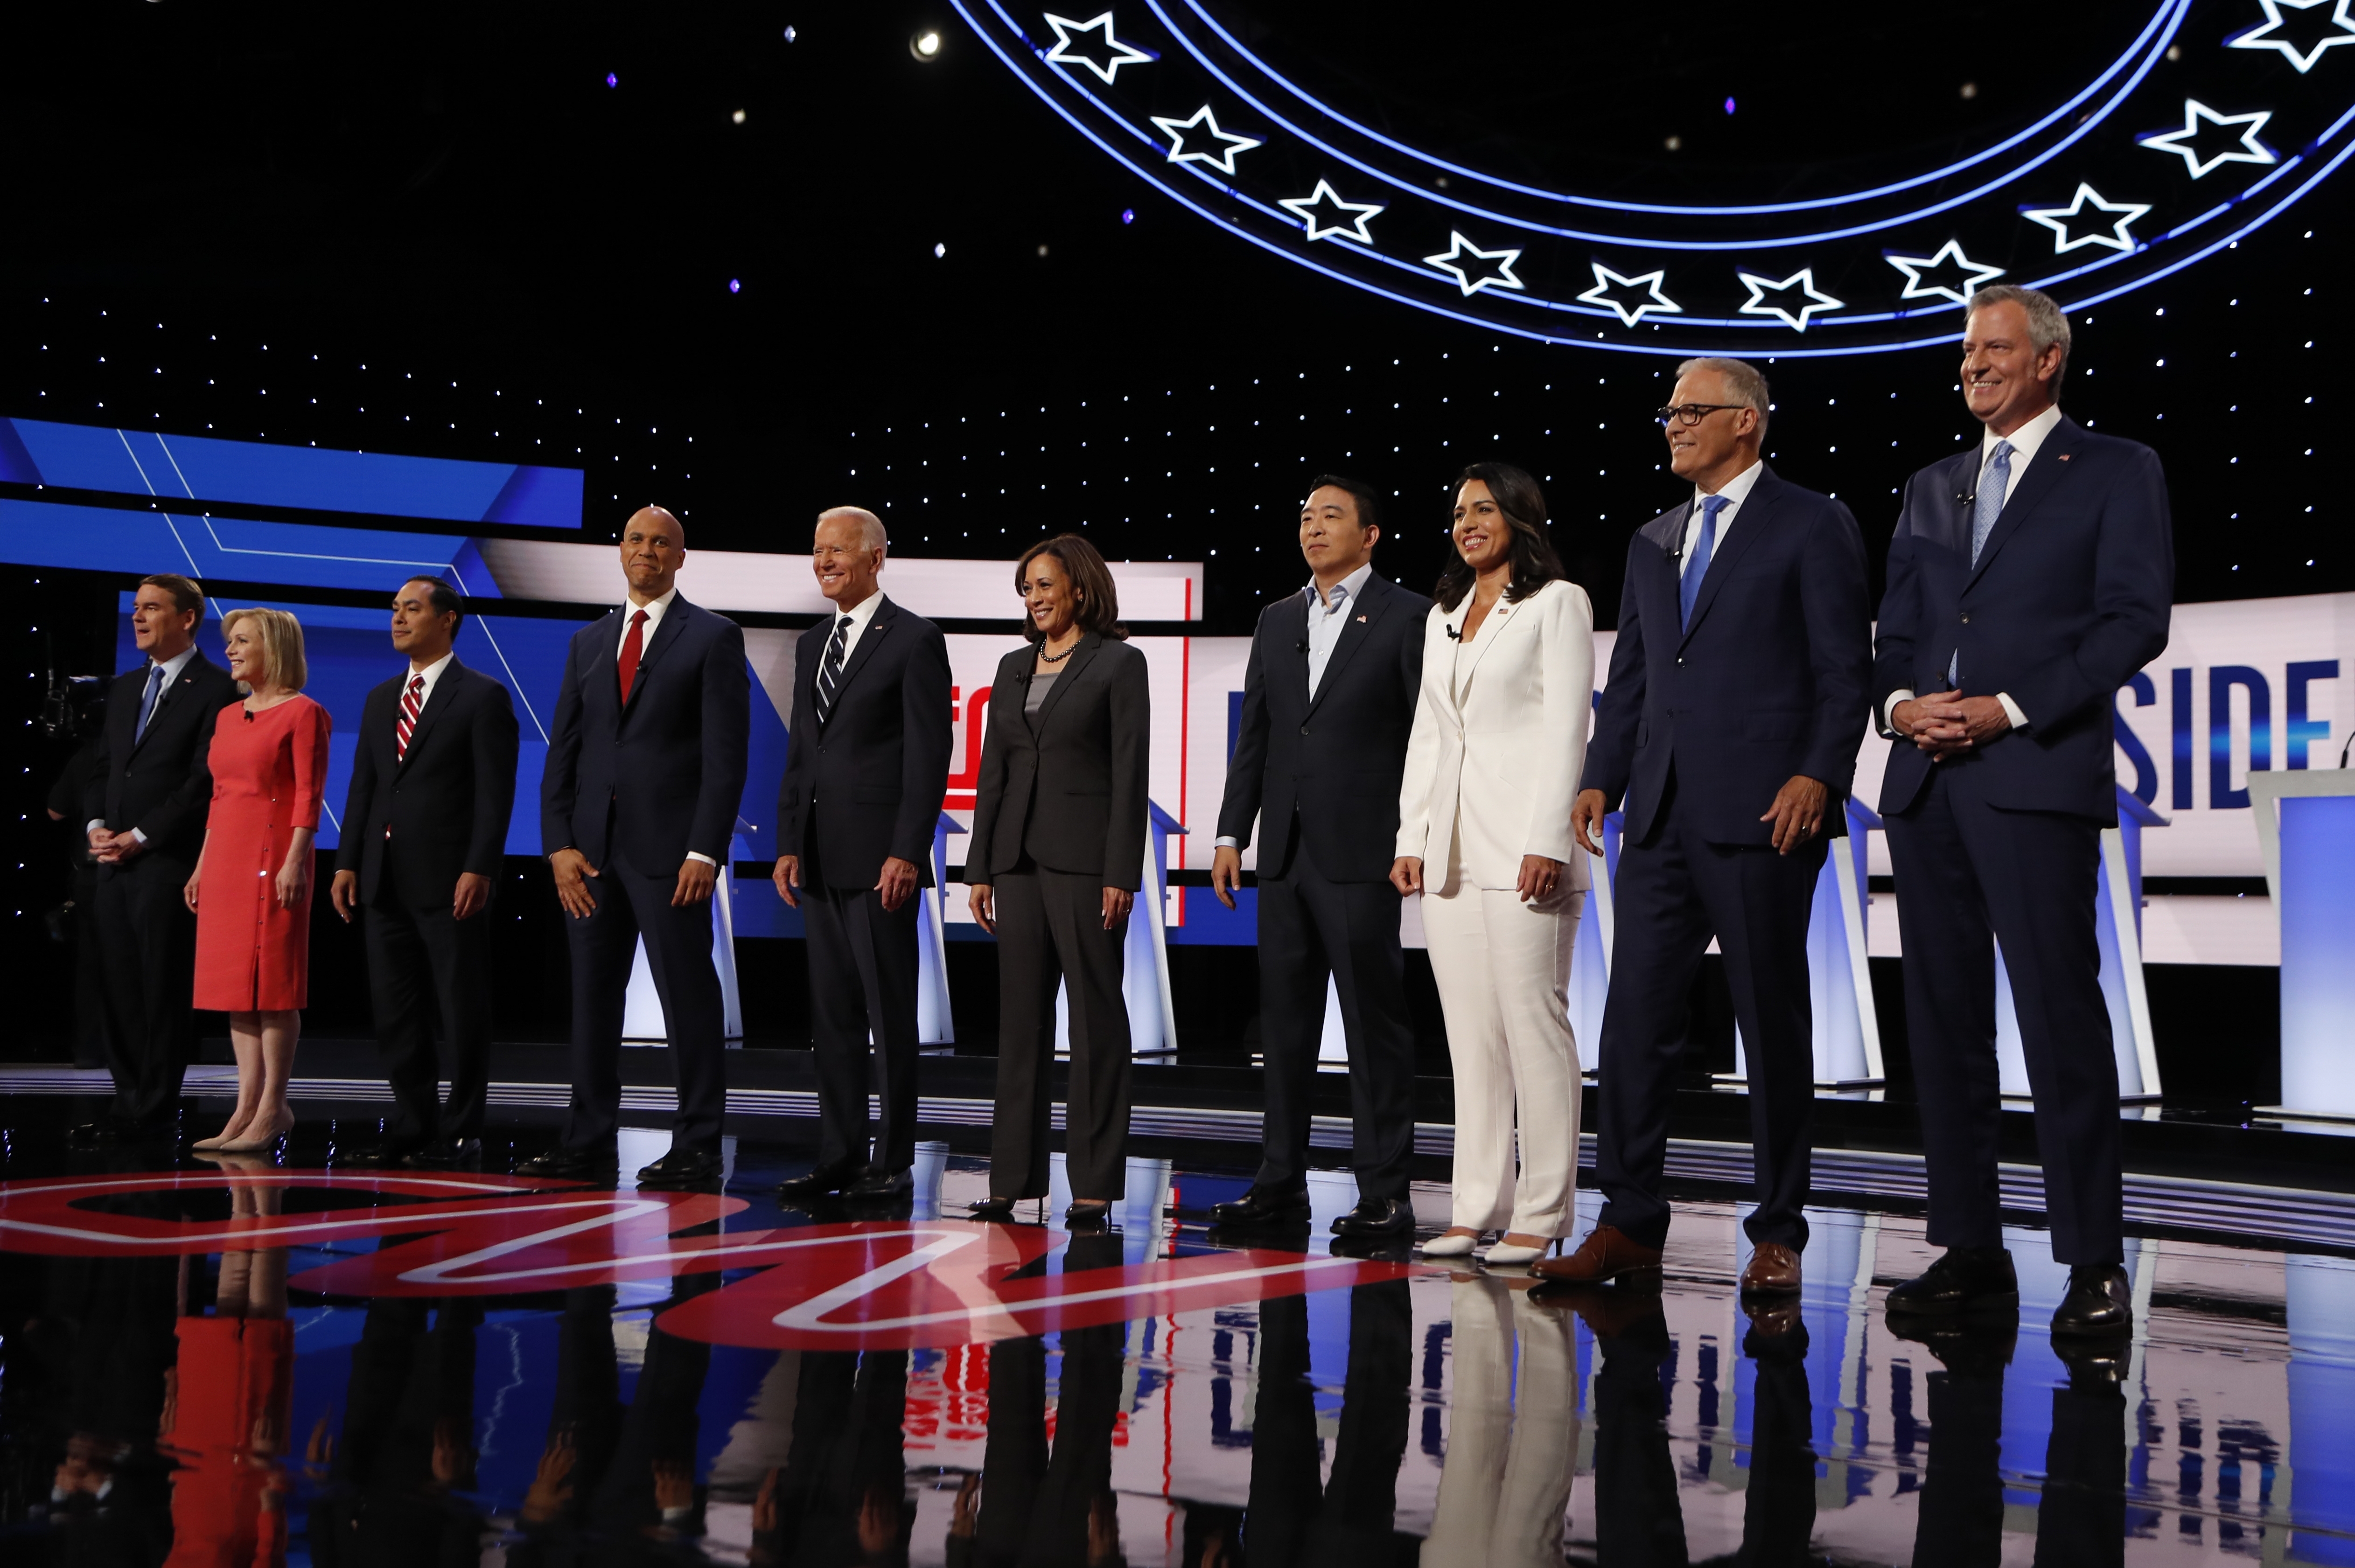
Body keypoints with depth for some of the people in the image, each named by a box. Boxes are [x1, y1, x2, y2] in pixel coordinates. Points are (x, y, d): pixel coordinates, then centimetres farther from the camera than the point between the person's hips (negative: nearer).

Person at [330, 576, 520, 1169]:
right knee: (395, 1014, 9)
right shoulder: (380, 699, 17)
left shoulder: (483, 697, -4)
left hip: (450, 882, -7)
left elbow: (495, 793, -10)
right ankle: (414, 1127, 17)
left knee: (463, 1014, 0)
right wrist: (348, 862, 6)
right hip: (385, 881, 7)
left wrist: (479, 870, -18)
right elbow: (363, 786, 16)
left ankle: (460, 1132, 7)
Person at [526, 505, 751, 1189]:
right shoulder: (588, 642, 17)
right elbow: (562, 752, 13)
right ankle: (589, 1141, 15)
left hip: (669, 848, -5)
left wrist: (705, 851, -14)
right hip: (591, 849, 5)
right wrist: (559, 844, 1)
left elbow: (726, 754, -6)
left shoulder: (713, 637, 1)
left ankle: (697, 1146, 3)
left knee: (688, 998, -2)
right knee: (592, 996, 8)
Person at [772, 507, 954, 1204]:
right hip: (821, 858, 7)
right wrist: (789, 845, 10)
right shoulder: (812, 644, 17)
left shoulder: (914, 639, -5)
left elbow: (929, 754, -10)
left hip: (881, 855, -7)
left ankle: (893, 1162, 6)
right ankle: (839, 1157, 17)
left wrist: (907, 852, -17)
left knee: (890, 1014, -1)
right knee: (832, 1013, 10)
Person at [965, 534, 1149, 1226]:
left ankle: (1094, 1182, 3)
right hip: (1019, 857, 6)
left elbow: (1130, 774, -7)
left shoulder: (1118, 663, -1)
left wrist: (1121, 874, -13)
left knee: (1096, 1017, -1)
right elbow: (994, 771, 15)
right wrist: (980, 868, 10)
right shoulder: (1014, 667, 16)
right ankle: (1014, 1177, 13)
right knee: (1020, 1017, 7)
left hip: (1085, 857, -6)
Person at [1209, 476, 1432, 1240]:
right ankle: (1281, 1180, 19)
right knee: (1284, 1019, 10)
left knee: (1375, 1023, -2)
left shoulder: (1408, 617, -2)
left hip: (1361, 852, -6)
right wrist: (1231, 834, 10)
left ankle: (1384, 1192, 3)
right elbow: (1253, 734, 16)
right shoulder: (1277, 620, 15)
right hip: (1285, 853, 6)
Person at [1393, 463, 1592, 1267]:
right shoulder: (1442, 616, 21)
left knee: (1534, 1026, -6)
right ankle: (1479, 1208, 11)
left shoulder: (1557, 603, 1)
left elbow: (1566, 728, -7)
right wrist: (1410, 838, 10)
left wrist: (1547, 844, -15)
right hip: (1451, 852, 7)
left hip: (1522, 845, -7)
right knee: (1470, 1035, 7)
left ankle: (1540, 1215, -1)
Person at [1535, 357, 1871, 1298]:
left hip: (1761, 813, -6)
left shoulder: (1812, 525, 1)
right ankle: (1629, 1223, 10)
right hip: (1662, 815, 6)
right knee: (1636, 1016, 3)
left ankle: (1777, 1235, 10)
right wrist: (1600, 779, 7)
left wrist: (1819, 775, -16)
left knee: (1773, 1024, 2)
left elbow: (1844, 668, -5)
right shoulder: (1652, 543, 20)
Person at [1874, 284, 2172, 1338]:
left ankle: (2094, 1267, -3)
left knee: (2060, 1013, -9)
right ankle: (1970, 1252, 12)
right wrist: (1900, 701, -3)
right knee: (1943, 1016, 6)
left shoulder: (2116, 473, 6)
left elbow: (2135, 620, -5)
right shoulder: (1930, 489, 21)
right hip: (1926, 779, 6)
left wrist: (2011, 709, -13)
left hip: (2037, 774, -6)